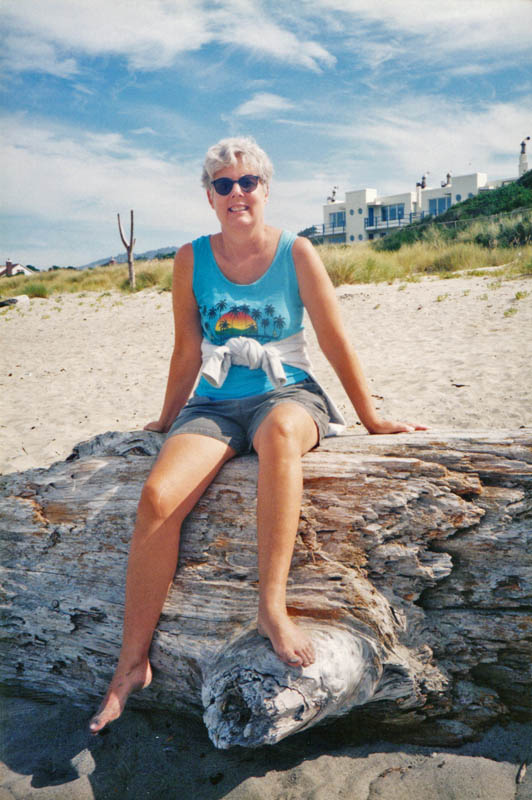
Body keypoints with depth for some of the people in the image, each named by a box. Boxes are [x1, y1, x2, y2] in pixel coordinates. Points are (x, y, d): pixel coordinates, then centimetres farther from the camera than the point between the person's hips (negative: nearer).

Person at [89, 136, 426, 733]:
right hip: (215, 403, 2)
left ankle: (272, 605, -32)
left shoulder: (296, 253, 0)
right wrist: (166, 422, 18)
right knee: (157, 496, -23)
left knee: (280, 432, -40)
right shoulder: (191, 260, 5)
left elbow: (335, 340, 2)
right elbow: (187, 352, 12)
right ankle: (132, 663, -9)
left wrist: (371, 420, 5)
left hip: (288, 394, -1)